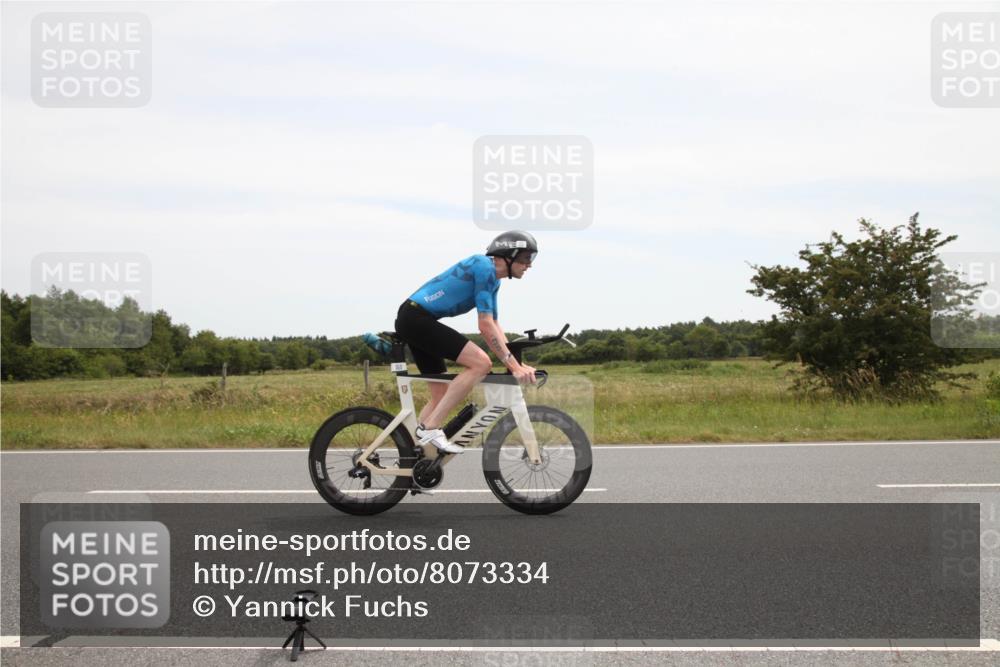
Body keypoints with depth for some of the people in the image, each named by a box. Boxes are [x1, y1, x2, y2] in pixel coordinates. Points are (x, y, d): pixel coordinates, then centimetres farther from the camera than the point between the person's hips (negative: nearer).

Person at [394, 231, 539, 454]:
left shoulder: (493, 278, 16)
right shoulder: (484, 267, -14)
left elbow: (495, 326, 19)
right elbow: (486, 327, -19)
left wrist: (517, 363, 9)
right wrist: (514, 365, -18)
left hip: (413, 320, 11)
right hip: (416, 317, -11)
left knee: (442, 396, 13)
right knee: (481, 363, -20)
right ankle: (431, 427, -17)